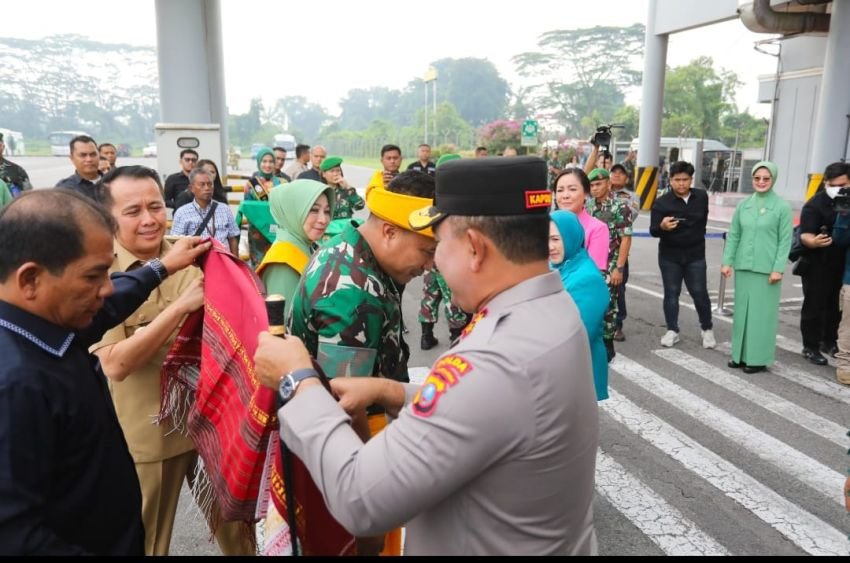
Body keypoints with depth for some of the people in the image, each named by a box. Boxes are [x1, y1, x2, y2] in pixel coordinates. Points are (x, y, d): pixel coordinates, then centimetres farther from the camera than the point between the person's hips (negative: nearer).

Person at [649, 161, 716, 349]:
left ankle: (707, 329, 21)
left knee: (700, 293, 3)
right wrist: (662, 226, -36)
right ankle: (672, 330, 16)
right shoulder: (661, 202, -11)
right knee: (671, 293, 5)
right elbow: (653, 230, -15)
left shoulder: (702, 197, 0)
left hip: (695, 255, 2)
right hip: (669, 256, -1)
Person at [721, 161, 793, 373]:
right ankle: (741, 354, 20)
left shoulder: (782, 207, -3)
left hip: (766, 270, -4)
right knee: (741, 310, 9)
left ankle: (758, 358, 10)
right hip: (743, 267, 4)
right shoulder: (743, 205, 8)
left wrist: (778, 269, -10)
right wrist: (727, 262, 4)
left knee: (762, 313, 0)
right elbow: (733, 235, 10)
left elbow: (785, 240, -5)